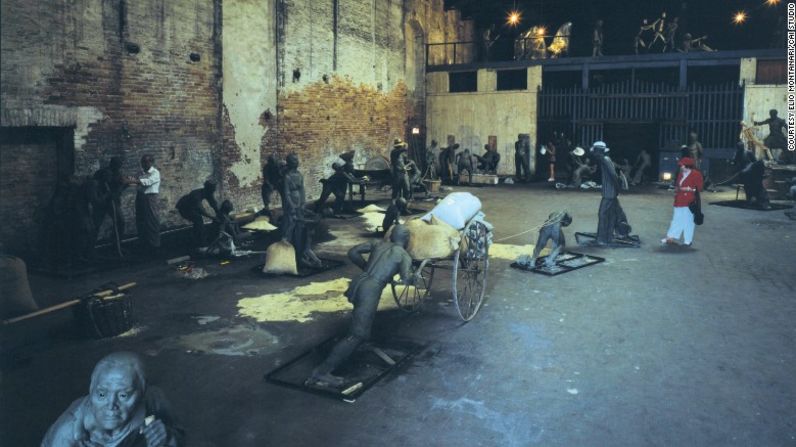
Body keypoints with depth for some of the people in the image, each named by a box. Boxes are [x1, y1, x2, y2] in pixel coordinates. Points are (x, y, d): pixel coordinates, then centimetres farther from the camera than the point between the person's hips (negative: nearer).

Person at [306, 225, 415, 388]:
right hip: (371, 289, -7)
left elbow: (353, 252, 16)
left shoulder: (378, 244, 22)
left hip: (357, 283, 7)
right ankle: (321, 373, -20)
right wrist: (413, 278, 16)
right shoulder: (404, 255, 8)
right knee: (357, 335, -11)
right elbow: (406, 278, -7)